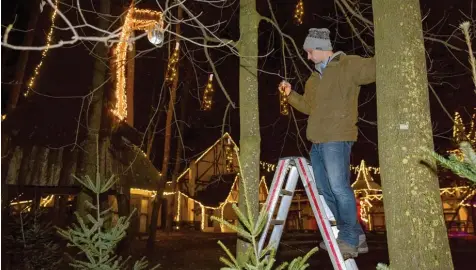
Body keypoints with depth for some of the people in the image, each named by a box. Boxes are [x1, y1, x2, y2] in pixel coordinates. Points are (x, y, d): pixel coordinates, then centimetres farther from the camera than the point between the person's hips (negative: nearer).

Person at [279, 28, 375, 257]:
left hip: (336, 139, -9)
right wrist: (290, 94, 19)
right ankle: (355, 236, 21)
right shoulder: (315, 77, 22)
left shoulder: (348, 65, -2)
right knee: (326, 191, 11)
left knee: (339, 188, -11)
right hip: (317, 142, 9)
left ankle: (350, 239, 2)